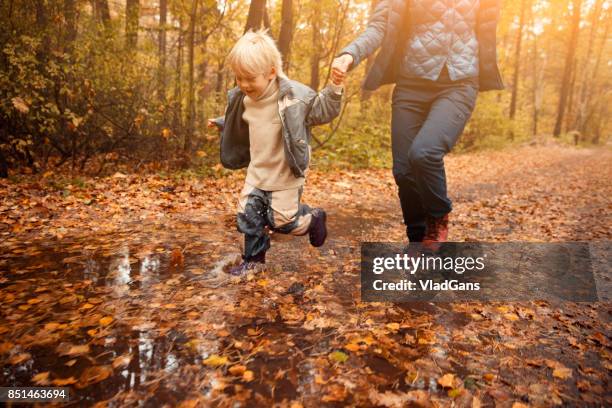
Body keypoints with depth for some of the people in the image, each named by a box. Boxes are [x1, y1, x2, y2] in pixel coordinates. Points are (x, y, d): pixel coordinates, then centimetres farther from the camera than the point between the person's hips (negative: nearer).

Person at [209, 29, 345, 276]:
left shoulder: (293, 95, -19)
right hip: (257, 172, 6)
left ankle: (314, 219, 30)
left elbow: (322, 111, -14)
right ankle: (254, 258, 26)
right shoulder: (244, 99, 3)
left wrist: (334, 89, -27)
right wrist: (221, 124, 29)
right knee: (248, 216, 7)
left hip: (284, 175, -6)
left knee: (281, 221, 0)